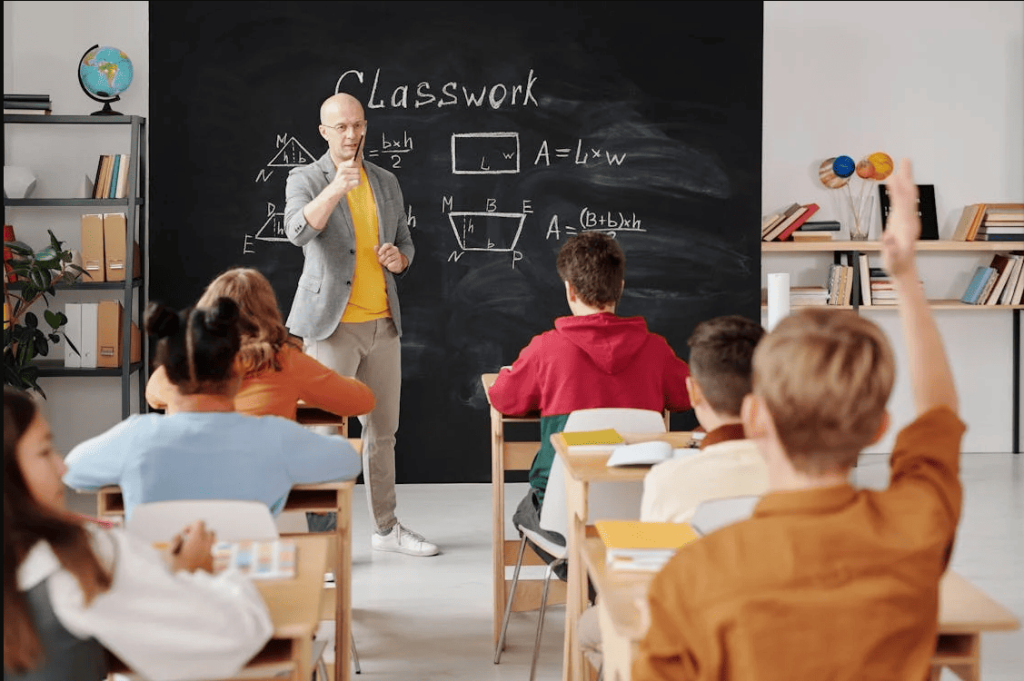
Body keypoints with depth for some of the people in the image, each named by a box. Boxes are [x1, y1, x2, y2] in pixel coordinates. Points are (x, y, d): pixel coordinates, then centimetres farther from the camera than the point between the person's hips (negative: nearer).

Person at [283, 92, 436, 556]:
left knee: (382, 430, 14)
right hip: (332, 325, -5)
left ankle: (386, 528, 26)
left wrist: (399, 258, -3)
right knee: (326, 432, -3)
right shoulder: (305, 179, -4)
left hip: (383, 324, 6)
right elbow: (298, 231, -24)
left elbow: (405, 243, 21)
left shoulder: (386, 183, 13)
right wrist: (335, 189, -39)